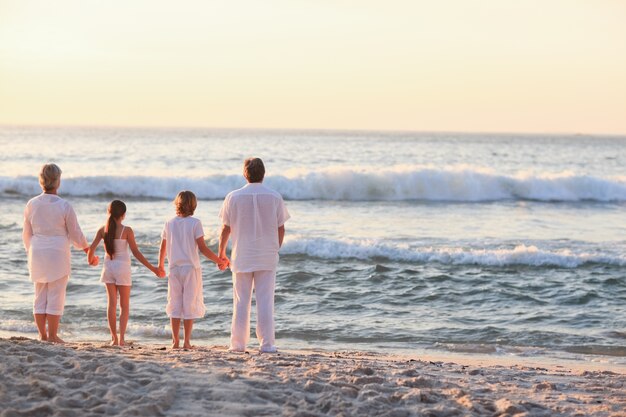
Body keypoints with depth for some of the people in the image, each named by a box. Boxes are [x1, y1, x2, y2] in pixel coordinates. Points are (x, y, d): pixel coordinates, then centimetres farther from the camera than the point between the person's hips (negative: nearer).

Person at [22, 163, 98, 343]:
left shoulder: (32, 204, -1)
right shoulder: (64, 206, -11)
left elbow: (26, 234, 7)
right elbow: (76, 234, -3)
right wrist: (88, 249, 13)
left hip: (37, 253, 4)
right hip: (58, 253, -4)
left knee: (40, 295, 12)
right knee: (56, 295, 3)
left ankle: (42, 334, 15)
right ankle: (52, 335, 5)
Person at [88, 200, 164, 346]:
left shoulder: (103, 230, -1)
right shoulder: (127, 231, -10)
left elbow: (92, 248, -4)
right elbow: (136, 252, -10)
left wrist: (90, 260, 19)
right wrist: (152, 268, -5)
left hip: (108, 267, 3)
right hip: (122, 268, -3)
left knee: (112, 303, 8)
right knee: (125, 305, 6)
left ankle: (114, 338, 8)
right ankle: (121, 338, -5)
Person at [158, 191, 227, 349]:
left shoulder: (169, 223, 4)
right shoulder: (195, 223, -7)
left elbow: (163, 248, 11)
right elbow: (202, 248, -10)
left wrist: (160, 265, 27)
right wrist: (219, 261, -1)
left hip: (174, 269, 3)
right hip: (191, 268, -3)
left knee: (175, 304, 9)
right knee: (190, 305, 3)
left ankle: (175, 341, 8)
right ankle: (187, 341, 1)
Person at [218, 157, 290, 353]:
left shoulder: (234, 197, -4)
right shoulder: (275, 197, -2)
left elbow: (226, 229, 0)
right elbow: (281, 229, 2)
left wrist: (221, 253, 13)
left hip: (242, 256, 0)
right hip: (267, 257, 0)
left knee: (241, 302, 6)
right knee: (265, 301, 3)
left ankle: (238, 343, 8)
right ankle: (266, 343, 1)